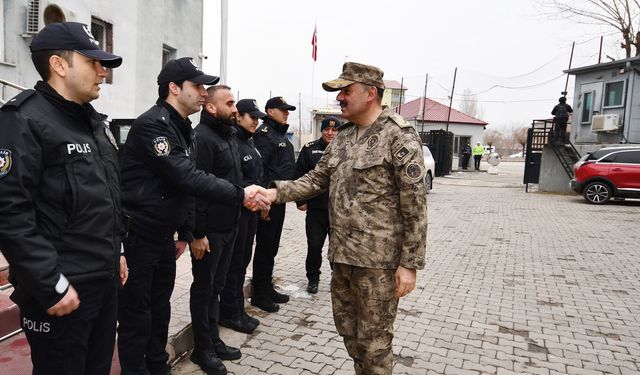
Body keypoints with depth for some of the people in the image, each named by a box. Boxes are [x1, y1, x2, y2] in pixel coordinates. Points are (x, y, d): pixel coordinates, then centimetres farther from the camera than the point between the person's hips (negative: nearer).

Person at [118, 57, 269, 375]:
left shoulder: (182, 128, 12)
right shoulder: (152, 124, -19)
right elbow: (187, 178, -27)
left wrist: (185, 233, 14)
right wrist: (240, 195, -27)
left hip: (163, 235, 9)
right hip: (137, 236, -9)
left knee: (160, 306, 18)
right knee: (136, 313, 4)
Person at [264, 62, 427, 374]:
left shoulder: (400, 137, -13)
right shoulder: (342, 137, 10)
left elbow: (415, 205, -14)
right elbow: (315, 180, 12)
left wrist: (410, 263, -16)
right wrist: (275, 193, -4)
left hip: (379, 259, -7)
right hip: (342, 254, 8)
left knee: (373, 340, 7)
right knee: (347, 328, 21)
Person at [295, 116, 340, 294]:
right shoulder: (310, 149, 0)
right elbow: (299, 175, 1)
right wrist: (300, 201, -2)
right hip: (315, 207, -1)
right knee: (314, 245, 6)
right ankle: (313, 278, 24)